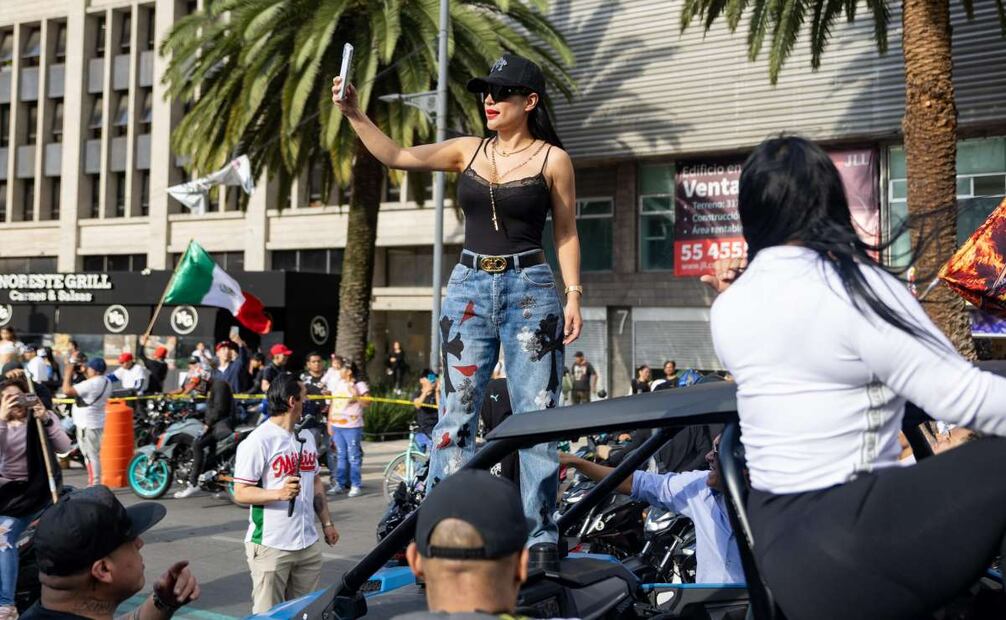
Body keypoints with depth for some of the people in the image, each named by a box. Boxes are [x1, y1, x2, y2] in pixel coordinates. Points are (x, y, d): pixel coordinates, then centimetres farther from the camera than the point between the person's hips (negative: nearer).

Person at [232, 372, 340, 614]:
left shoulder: (307, 437, 14)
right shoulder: (258, 442, -11)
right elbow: (241, 492, -13)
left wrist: (327, 523, 16)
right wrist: (279, 494, -26)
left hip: (309, 543, 7)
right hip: (270, 546, -7)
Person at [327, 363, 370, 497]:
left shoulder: (359, 385, -2)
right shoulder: (338, 385, 16)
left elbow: (367, 403, -8)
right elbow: (332, 405, 18)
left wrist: (357, 398, -24)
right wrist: (329, 423, 12)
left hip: (352, 427, -6)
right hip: (337, 426, 6)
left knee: (353, 457, -3)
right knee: (341, 456, 11)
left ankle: (356, 485, 2)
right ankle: (340, 483, 17)